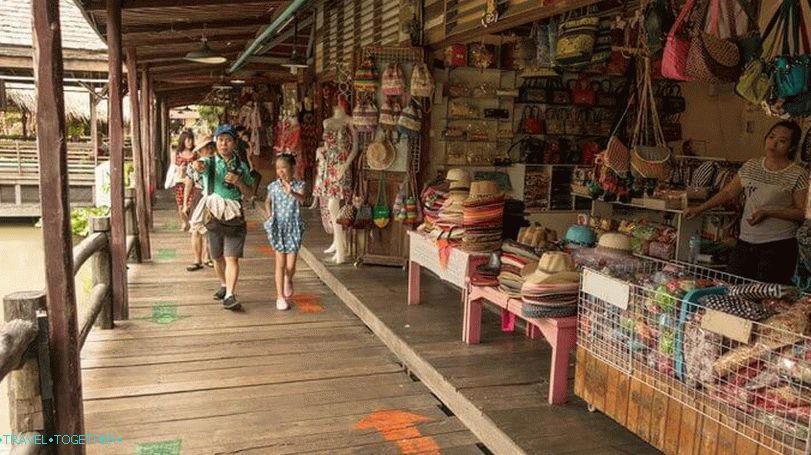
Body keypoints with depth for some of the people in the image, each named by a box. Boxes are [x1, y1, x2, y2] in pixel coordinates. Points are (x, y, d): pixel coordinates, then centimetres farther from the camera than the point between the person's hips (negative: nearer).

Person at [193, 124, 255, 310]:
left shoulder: (241, 166, 5)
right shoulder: (210, 162, 0)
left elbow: (249, 195, 8)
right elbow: (199, 165, -26)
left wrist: (239, 182, -12)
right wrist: (198, 165, -51)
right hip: (212, 214, 1)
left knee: (232, 258, -10)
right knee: (217, 257, 15)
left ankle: (230, 295, -11)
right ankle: (223, 285, 38)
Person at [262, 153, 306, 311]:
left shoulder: (298, 185, -8)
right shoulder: (273, 186, 0)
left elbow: (302, 199, -30)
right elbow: (268, 201, 19)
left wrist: (291, 192, -48)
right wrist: (268, 215, 5)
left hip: (293, 228, -1)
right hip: (278, 227, 1)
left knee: (290, 265, -1)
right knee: (280, 264, 2)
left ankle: (288, 280, 35)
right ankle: (280, 296, 13)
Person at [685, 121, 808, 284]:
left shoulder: (798, 175, -6)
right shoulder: (751, 166, 9)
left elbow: (803, 212, -7)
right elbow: (729, 193, 12)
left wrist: (768, 212, -17)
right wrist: (700, 209, 3)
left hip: (777, 246, -4)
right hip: (745, 241, 5)